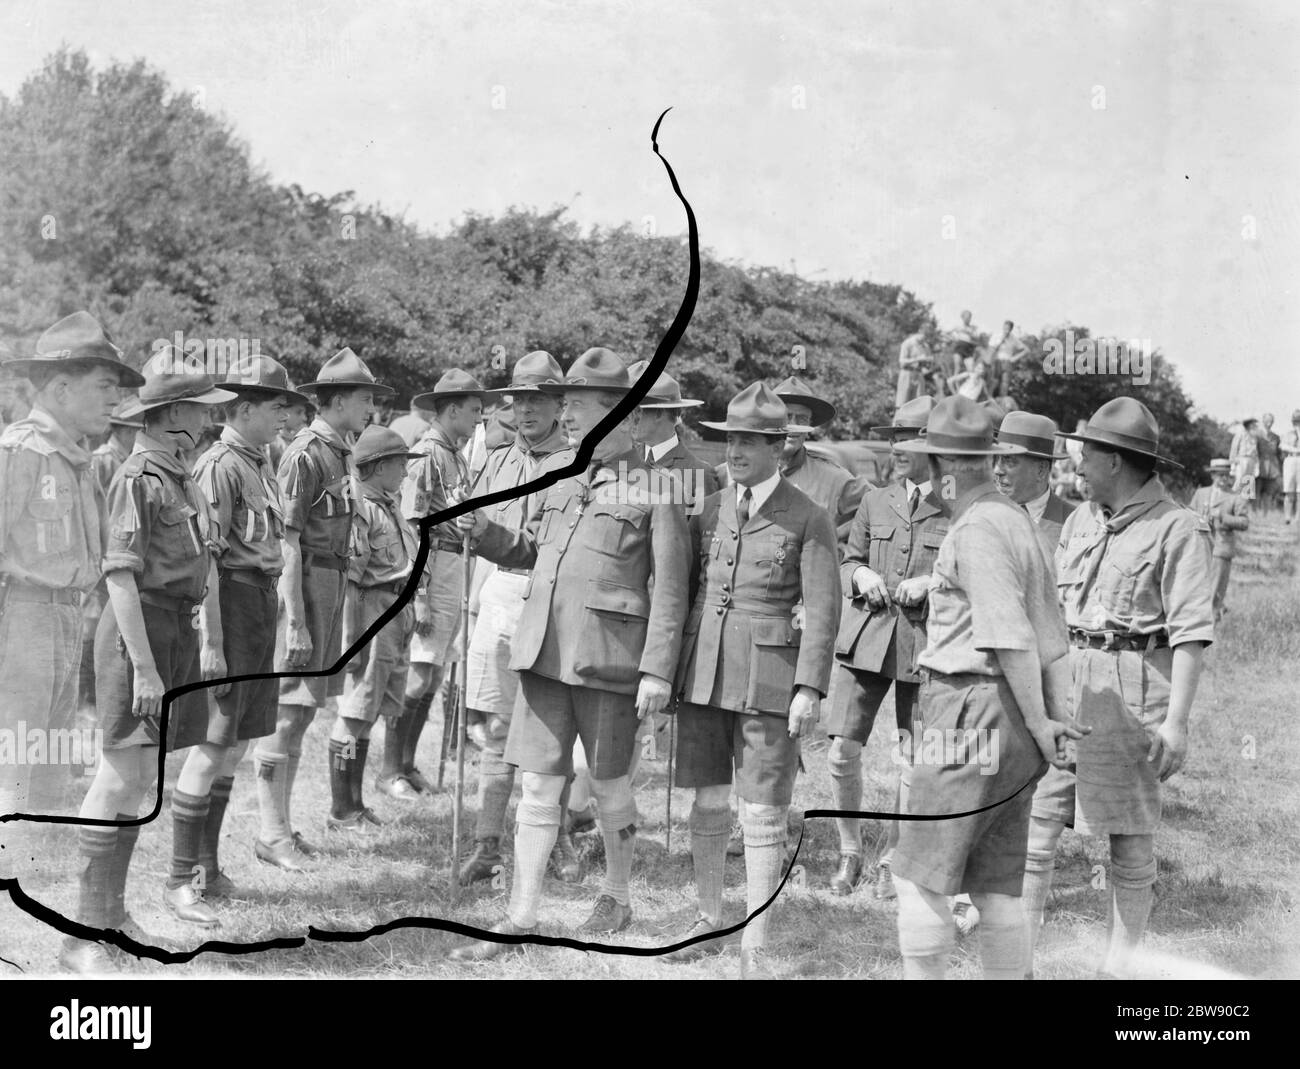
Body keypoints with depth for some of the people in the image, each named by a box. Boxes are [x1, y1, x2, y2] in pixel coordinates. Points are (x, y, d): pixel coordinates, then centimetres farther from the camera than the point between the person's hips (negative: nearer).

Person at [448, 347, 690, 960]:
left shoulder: (656, 487, -6)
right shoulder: (564, 482, 13)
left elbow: (670, 590, -9)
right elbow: (530, 552, 25)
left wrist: (657, 672, -14)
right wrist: (483, 532, 5)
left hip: (608, 659, -5)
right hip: (543, 653, 5)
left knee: (608, 783, 10)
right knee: (537, 787, 4)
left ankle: (617, 900, 30)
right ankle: (520, 920, 8)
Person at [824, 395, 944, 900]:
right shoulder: (874, 502, 10)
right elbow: (848, 560, 17)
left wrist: (934, 584, -14)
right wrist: (860, 575, -5)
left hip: (927, 645, -2)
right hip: (867, 637, 2)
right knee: (843, 753, -5)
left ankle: (892, 857, 23)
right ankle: (849, 849, 15)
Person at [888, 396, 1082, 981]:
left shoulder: (977, 530, -14)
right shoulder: (1017, 518, 16)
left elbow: (1010, 636, -20)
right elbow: (1050, 632, 15)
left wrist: (1038, 722, -14)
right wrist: (1059, 712, 11)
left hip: (972, 713, -10)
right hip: (1013, 724, 10)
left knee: (919, 877, -3)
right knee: (996, 883, 13)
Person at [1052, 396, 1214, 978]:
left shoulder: (1178, 529, -9)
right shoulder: (1080, 520, 13)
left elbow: (1191, 631, -12)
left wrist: (1176, 721, -18)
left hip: (1135, 688, -6)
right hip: (1065, 677, 6)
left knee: (1130, 833, 1)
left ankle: (1120, 961, 13)